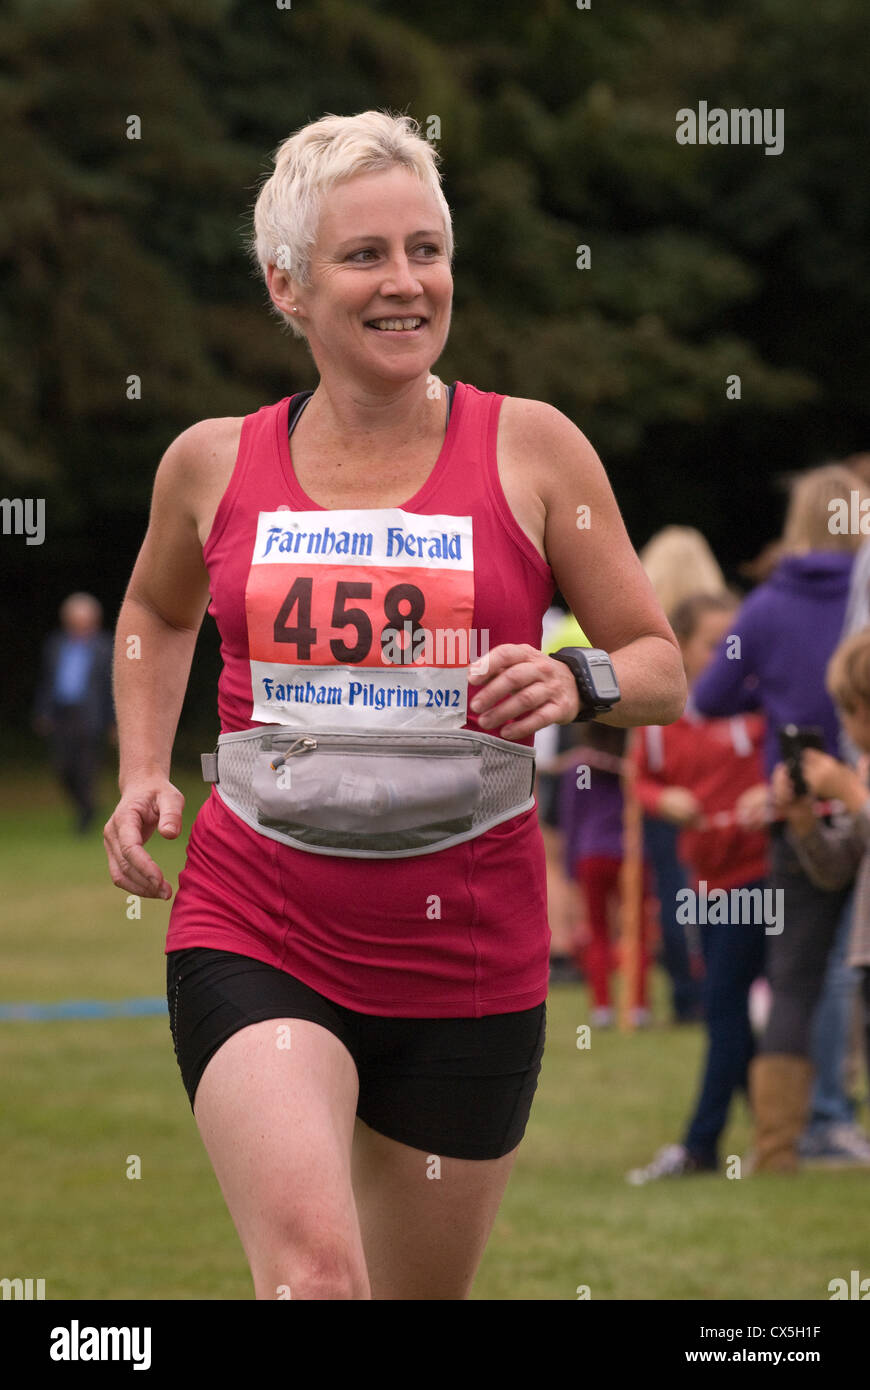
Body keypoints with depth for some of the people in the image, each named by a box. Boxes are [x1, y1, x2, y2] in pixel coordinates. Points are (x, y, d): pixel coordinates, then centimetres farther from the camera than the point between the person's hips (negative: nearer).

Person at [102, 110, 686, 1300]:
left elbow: (662, 669, 4)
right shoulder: (214, 463, 4)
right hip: (255, 931, -1)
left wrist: (578, 687, -18)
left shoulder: (531, 448, -1)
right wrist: (142, 776, 11)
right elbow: (157, 612, 26)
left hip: (466, 948, 1)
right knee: (312, 1269, -26)